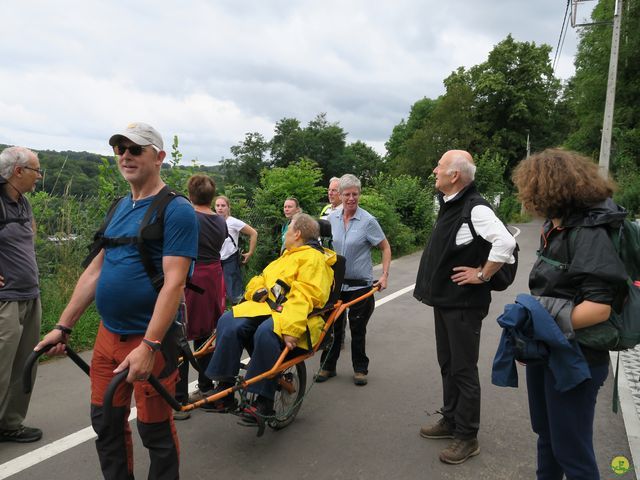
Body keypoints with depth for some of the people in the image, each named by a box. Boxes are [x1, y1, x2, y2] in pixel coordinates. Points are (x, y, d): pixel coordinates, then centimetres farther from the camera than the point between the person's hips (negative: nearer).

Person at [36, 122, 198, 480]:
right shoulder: (120, 207, 11)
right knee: (105, 422, 17)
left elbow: (174, 282, -21)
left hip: (151, 338, -7)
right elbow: (96, 268, 14)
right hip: (108, 335, 7)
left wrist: (149, 346, -27)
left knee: (155, 430, 7)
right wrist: (63, 326, 13)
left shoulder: (176, 210, -13)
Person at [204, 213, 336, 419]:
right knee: (229, 323, -18)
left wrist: (291, 329, -30)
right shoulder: (288, 256, 27)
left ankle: (264, 401, -24)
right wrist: (259, 292, 0)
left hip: (293, 316, -8)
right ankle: (224, 391, -13)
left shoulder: (313, 258, -4)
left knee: (266, 332, -38)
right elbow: (261, 281, 24)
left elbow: (303, 298, -18)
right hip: (267, 308, 8)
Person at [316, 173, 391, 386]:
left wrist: (384, 275, -11)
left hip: (360, 285, -3)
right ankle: (327, 366, 26)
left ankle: (360, 369, 24)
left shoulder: (368, 221, -10)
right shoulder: (331, 218, 1)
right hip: (335, 283, 3)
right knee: (333, 326, 11)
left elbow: (385, 248, -4)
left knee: (358, 329, 8)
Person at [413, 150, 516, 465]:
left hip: (464, 304, -9)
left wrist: (482, 275, -22)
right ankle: (451, 420, 36)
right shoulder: (449, 204, 8)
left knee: (463, 370, 3)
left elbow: (505, 243, -34)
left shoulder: (475, 208, -21)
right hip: (444, 299, 9)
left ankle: (467, 437, 17)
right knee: (448, 365, 19)